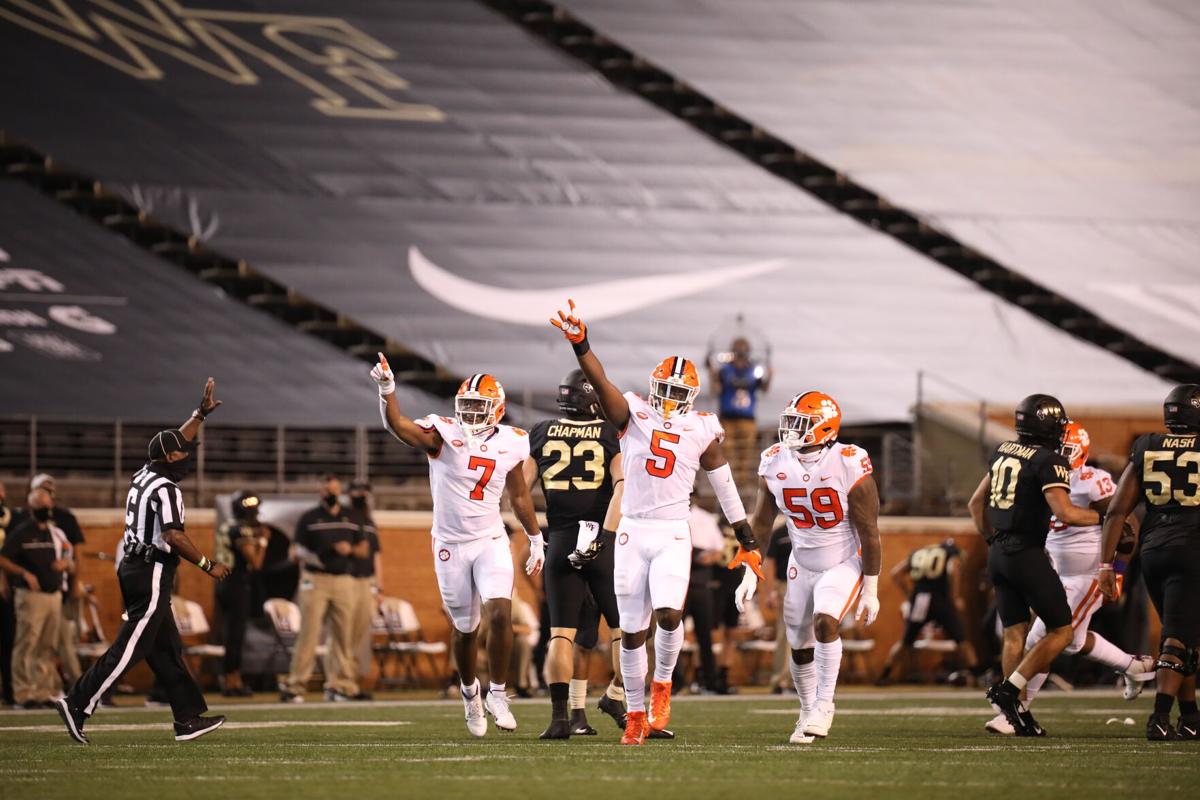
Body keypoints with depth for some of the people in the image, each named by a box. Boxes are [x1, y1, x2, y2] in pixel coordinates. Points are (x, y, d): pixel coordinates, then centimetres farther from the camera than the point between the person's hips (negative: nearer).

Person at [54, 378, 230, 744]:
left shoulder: (144, 476, 12)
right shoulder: (164, 488, -15)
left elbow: (173, 444, 29)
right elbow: (174, 536, -23)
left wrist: (200, 414, 32)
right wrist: (208, 565, -16)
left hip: (134, 568, 10)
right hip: (152, 574, -10)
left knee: (167, 648, 12)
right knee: (130, 646, -9)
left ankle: (188, 717, 15)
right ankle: (78, 705, -11)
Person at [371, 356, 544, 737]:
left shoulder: (510, 443, 1)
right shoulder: (442, 435, -10)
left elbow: (519, 496, 15)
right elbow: (397, 425, -26)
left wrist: (536, 540, 19)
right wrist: (387, 391, -45)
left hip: (491, 541, 1)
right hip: (451, 544, -1)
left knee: (500, 613, -18)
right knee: (464, 628, 9)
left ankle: (498, 693, -3)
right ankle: (469, 691, 35)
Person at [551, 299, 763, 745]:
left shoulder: (702, 431, 5)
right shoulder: (633, 415, 1)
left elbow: (725, 487, 13)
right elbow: (600, 382, -14)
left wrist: (746, 540, 15)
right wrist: (579, 344, -32)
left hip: (673, 535, 0)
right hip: (632, 532, 0)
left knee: (669, 613, -21)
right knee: (632, 629, 4)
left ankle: (662, 683, 6)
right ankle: (635, 715, 15)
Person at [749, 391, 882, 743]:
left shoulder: (849, 467, -23)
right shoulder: (775, 464, -10)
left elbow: (869, 532, -15)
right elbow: (761, 524, 3)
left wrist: (871, 590, -12)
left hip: (844, 563, -5)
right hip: (802, 564, 5)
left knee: (825, 622, -26)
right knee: (800, 646, 7)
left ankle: (824, 704, -14)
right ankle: (808, 713, 26)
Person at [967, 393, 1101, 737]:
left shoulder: (1002, 452, 11)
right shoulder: (1049, 462, -12)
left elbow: (976, 503, 19)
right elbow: (1064, 513, -22)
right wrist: (1102, 518, -8)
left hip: (998, 554, 8)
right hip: (1027, 554, -8)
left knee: (1015, 633, 11)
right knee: (1061, 631, 2)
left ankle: (1015, 711, 8)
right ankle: (1008, 690, -8)